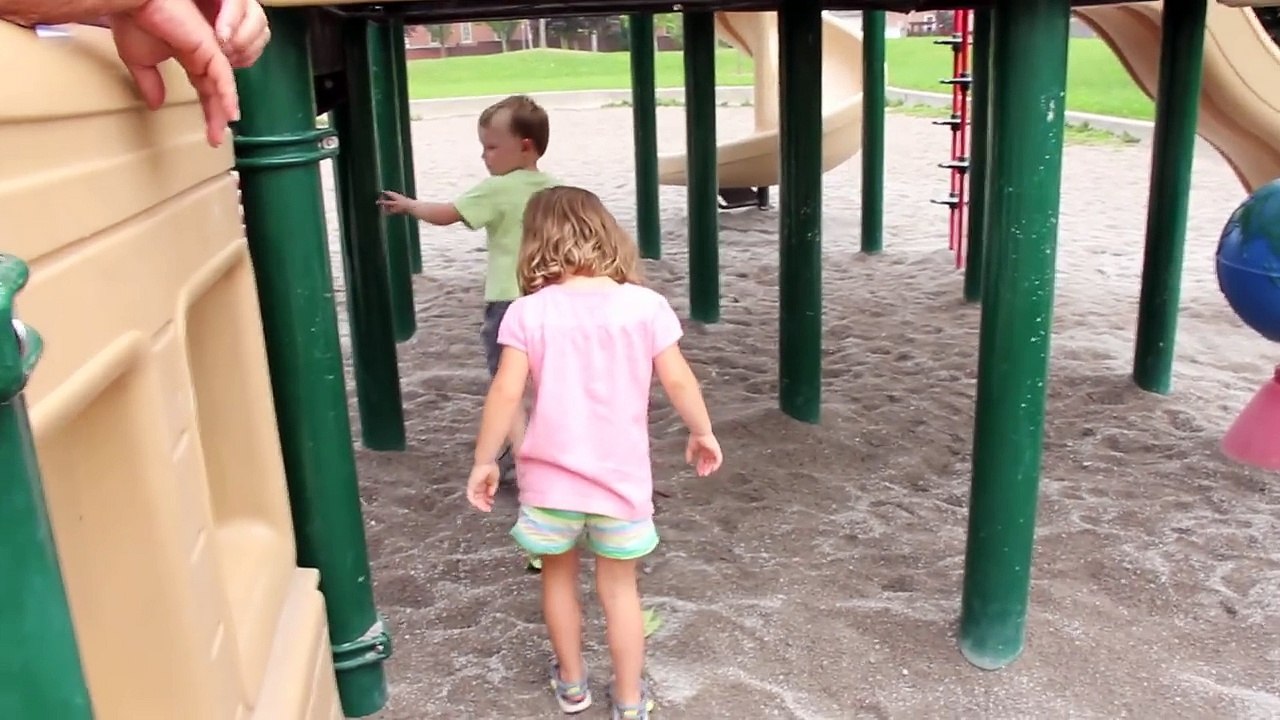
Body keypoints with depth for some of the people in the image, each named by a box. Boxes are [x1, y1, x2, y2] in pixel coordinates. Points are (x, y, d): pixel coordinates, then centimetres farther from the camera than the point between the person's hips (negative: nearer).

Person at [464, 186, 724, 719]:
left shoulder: (528, 312, -11)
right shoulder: (645, 305, -9)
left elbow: (506, 393, -12)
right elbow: (678, 381, -6)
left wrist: (484, 460, 0)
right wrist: (703, 434, 11)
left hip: (551, 477, 0)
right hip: (621, 477, 0)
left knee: (559, 577, 23)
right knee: (619, 588, 16)